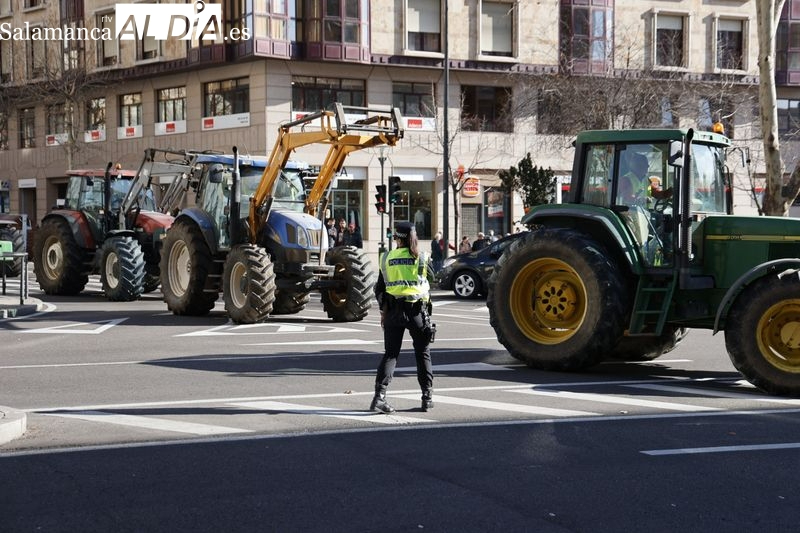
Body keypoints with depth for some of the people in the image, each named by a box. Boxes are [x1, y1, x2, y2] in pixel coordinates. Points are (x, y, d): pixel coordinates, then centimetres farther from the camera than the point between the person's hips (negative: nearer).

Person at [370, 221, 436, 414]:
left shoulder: (387, 258, 3)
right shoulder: (421, 258, -2)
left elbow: (379, 289, 5)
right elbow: (431, 279, 11)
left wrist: (383, 311, 13)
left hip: (393, 310, 1)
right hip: (417, 310, -1)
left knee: (390, 354, 4)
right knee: (423, 354, 11)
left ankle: (379, 395, -11)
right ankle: (427, 396, 12)